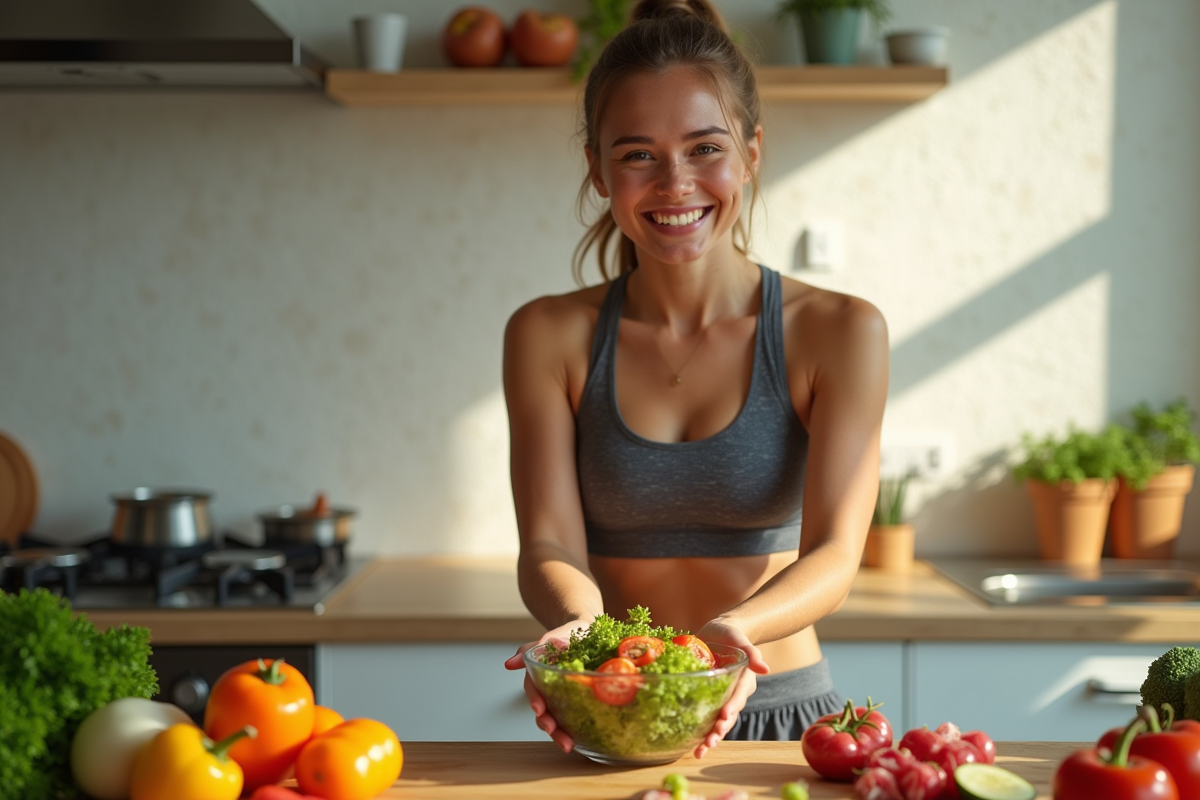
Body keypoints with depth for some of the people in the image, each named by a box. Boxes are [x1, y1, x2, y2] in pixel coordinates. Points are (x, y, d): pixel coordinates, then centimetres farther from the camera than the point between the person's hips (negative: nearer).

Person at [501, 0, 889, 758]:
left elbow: (834, 554, -9)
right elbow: (550, 546, -3)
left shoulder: (839, 332, -1)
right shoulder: (549, 336, 3)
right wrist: (577, 623, -25)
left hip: (780, 710, -1)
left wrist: (734, 631, -28)